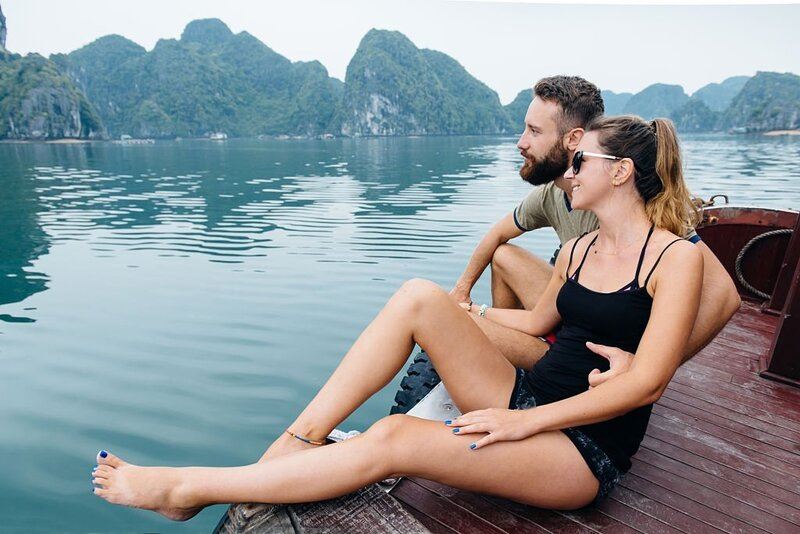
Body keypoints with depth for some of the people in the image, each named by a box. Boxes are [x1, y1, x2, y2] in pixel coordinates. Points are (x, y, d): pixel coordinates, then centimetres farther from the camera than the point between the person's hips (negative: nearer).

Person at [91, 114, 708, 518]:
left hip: (585, 451, -5)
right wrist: (462, 311, 21)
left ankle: (184, 489, -10)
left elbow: (645, 381, -15)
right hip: (525, 398, 6)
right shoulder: (579, 249, 10)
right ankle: (297, 442, -15)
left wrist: (525, 420, -20)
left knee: (393, 439, -28)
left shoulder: (677, 257, -8)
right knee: (419, 296, -18)